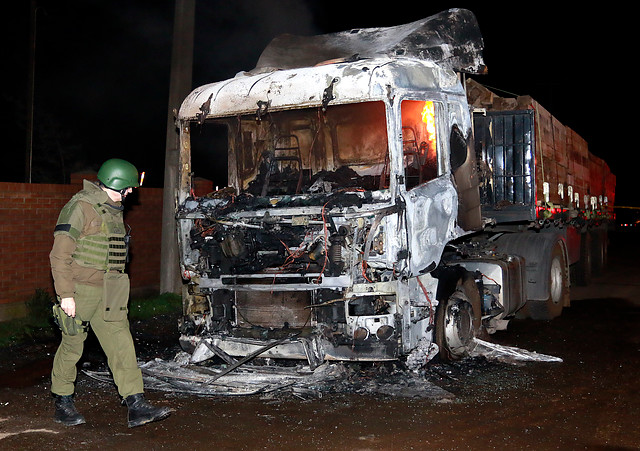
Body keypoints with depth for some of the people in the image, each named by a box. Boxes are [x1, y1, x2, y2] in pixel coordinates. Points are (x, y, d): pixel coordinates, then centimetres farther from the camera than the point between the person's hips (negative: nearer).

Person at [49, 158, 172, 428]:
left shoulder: (113, 209, 14)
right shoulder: (81, 207, -13)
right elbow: (60, 254, -16)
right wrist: (65, 294, -19)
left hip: (109, 294, 8)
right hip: (81, 292, -7)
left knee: (122, 345, 0)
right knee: (72, 347, 7)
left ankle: (136, 407, -1)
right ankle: (62, 404, 24)